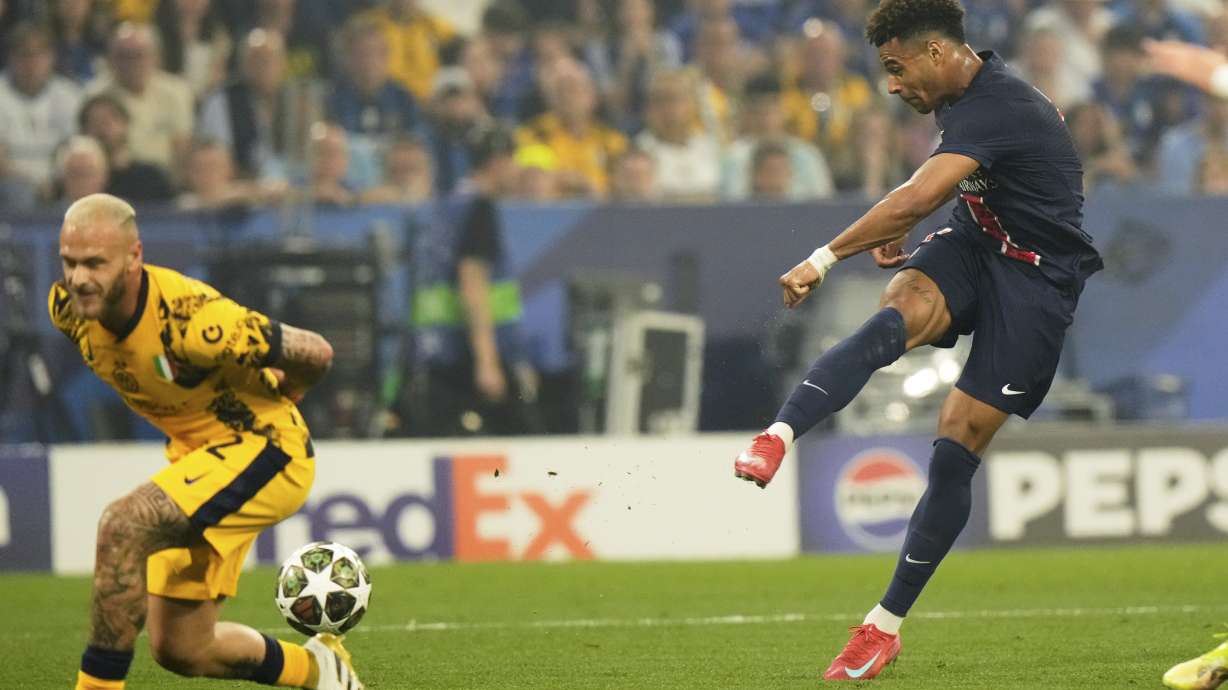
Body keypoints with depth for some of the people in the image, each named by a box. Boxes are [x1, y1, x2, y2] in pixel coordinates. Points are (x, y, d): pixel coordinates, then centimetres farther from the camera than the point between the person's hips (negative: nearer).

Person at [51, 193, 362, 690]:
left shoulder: (190, 318, -31)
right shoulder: (68, 308, -11)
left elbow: (315, 354, -18)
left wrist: (271, 405, 3)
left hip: (263, 450, -8)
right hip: (194, 451, 8)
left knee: (123, 526, -31)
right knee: (179, 650, 10)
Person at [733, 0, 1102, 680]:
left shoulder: (992, 110, -25)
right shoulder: (976, 89, 6)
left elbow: (918, 197, -38)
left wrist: (824, 259, -38)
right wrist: (896, 231, 14)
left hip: (1035, 280, -7)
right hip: (974, 242, 7)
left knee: (956, 449, -10)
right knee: (895, 315, -28)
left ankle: (887, 623, -1)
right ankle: (775, 437, -49)